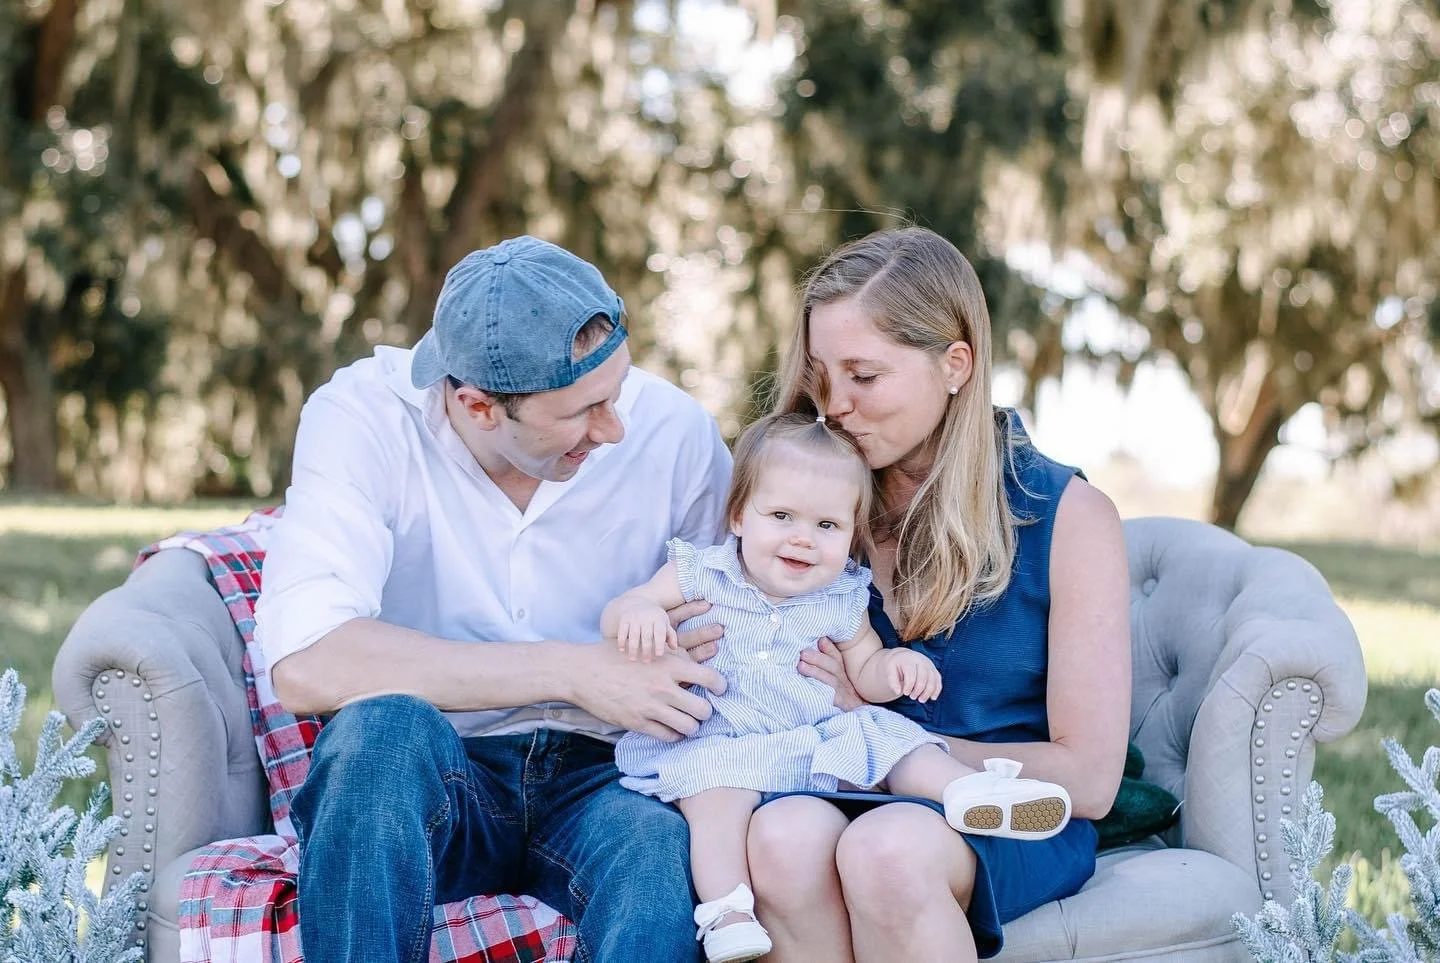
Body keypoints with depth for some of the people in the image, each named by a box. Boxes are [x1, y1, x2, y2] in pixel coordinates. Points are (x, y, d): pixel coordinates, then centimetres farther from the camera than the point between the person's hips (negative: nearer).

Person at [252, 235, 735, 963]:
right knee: (386, 723, -35)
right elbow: (304, 666, -26)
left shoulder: (673, 430, -5)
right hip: (415, 779, 0)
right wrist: (575, 671, -26)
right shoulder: (364, 417, -12)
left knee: (665, 846, -35)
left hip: (598, 776, 0)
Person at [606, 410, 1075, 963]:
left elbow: (864, 673, 14)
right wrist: (638, 611, -26)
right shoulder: (701, 575, -1)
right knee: (717, 795, -31)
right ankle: (728, 914, -38)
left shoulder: (841, 600, 6)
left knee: (892, 738, -11)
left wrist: (896, 666, -10)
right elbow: (614, 617, -1)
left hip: (823, 739, 3)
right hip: (718, 744, -3)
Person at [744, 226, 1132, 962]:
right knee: (782, 834, -35)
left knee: (886, 847, -39)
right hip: (851, 801, 3)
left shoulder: (1067, 517, -4)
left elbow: (1087, 778, -6)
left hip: (1011, 825, -3)